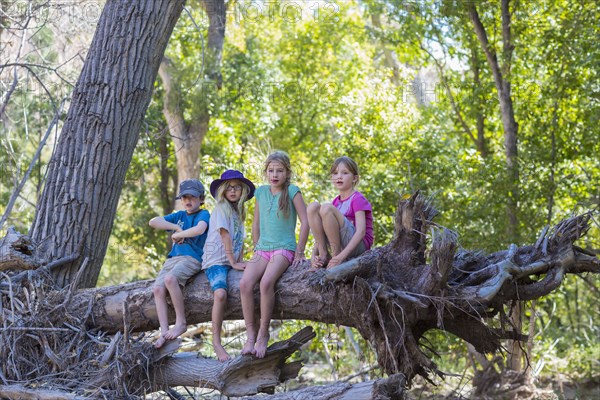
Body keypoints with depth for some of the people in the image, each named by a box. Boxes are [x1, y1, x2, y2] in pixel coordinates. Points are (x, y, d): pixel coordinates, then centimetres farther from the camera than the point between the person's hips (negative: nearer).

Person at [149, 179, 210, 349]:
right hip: (173, 258, 7)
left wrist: (177, 235, -8)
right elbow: (153, 222, 10)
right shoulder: (179, 215, 21)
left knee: (170, 278, -35)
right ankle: (164, 333, -22)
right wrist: (177, 228, -3)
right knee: (158, 289, -19)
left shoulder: (204, 214, 3)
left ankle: (181, 322, -22)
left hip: (192, 258, -6)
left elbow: (199, 229, -21)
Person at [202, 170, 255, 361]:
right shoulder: (221, 209, -3)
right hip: (216, 260, -7)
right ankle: (216, 342, -24)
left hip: (233, 261, 7)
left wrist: (241, 261, 1)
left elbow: (240, 240, 16)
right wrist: (234, 263, -14)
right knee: (220, 293, -30)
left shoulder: (239, 212, 20)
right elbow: (225, 237, -11)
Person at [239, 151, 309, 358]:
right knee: (245, 283, -23)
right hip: (262, 250, 5)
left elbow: (305, 222, -4)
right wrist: (257, 248, 13)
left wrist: (299, 252, -6)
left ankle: (263, 333, -19)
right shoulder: (261, 192, 12)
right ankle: (251, 335, -17)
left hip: (284, 249, -4)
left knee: (266, 282, -32)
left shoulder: (292, 191, -1)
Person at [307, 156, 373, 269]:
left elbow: (361, 232, -20)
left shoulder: (358, 199, -7)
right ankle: (324, 255, -10)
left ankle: (336, 254, -19)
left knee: (326, 208, -25)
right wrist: (314, 254, -7)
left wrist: (341, 256, -29)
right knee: (313, 206, -7)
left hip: (358, 245, -7)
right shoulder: (336, 202, 15)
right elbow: (321, 232, 12)